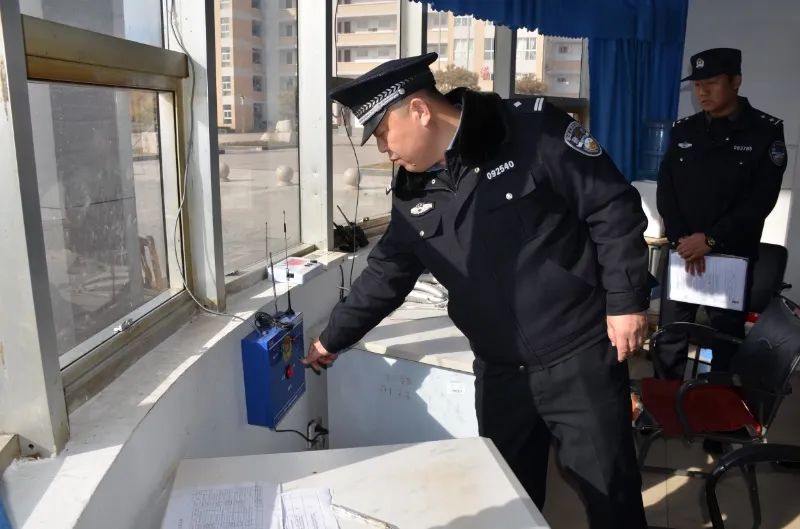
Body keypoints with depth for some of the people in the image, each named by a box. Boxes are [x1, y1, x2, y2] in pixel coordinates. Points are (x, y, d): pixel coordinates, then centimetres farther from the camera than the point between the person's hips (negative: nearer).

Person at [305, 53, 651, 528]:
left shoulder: (533, 129, -14)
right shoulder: (412, 193, 5)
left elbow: (614, 207, -11)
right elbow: (385, 275, 13)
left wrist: (627, 301, -14)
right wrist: (332, 340, 19)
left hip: (581, 354, -5)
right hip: (499, 369, 5)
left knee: (611, 490, 9)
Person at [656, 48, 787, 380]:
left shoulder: (766, 132, -1)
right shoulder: (683, 131, 8)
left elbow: (760, 200, -8)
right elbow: (665, 191, 2)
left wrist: (711, 240, -16)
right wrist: (682, 239, -12)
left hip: (734, 255, -2)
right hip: (682, 252, 3)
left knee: (727, 338, 7)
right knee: (670, 338, 7)